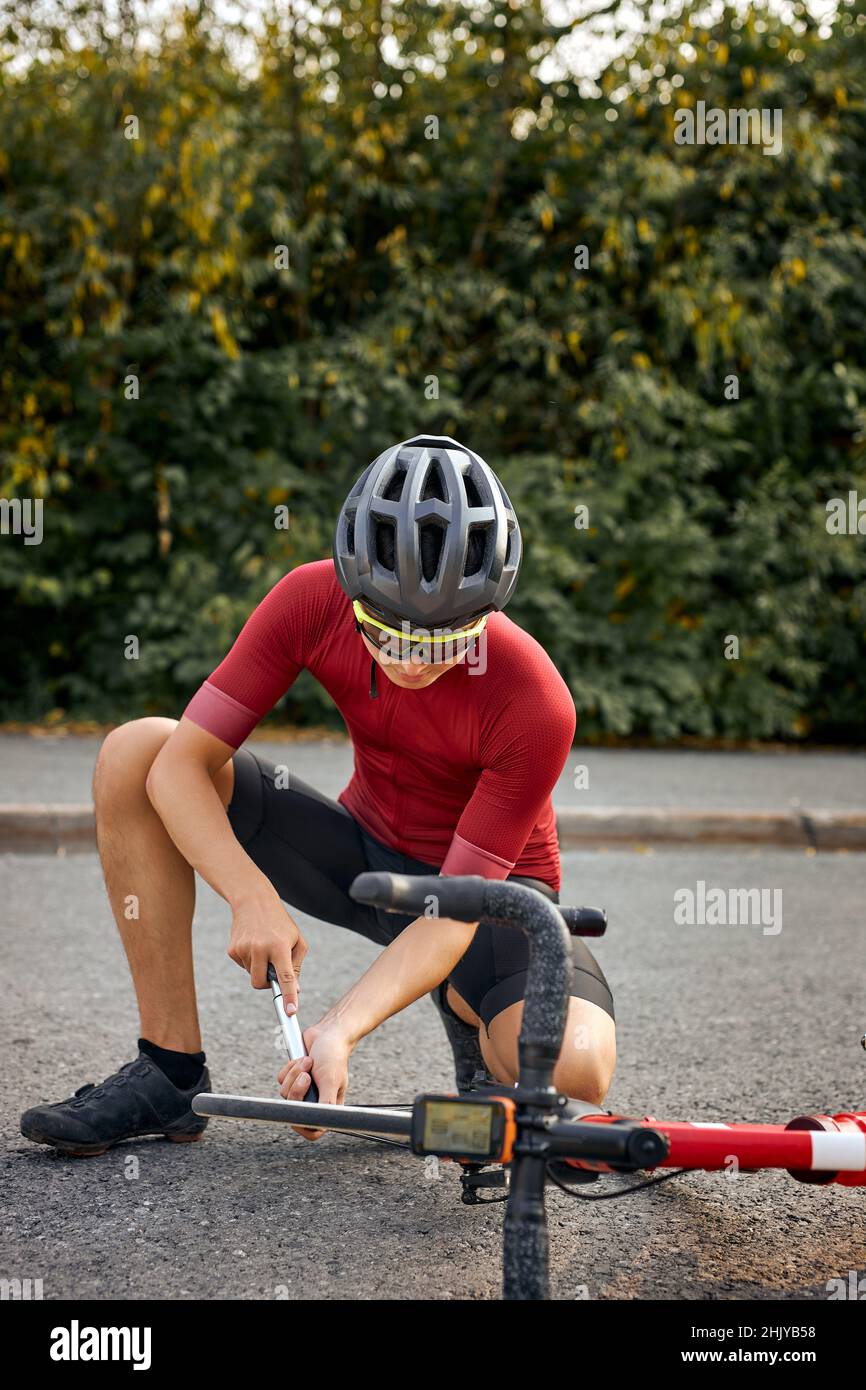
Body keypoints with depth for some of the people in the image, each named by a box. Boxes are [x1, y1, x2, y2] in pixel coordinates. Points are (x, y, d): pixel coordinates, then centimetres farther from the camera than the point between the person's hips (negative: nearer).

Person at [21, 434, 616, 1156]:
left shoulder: (536, 704, -30)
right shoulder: (313, 601, -21)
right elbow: (181, 763, -20)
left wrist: (343, 1026, -39)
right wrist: (254, 898, -35)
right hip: (362, 852, 4)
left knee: (578, 1063, -35)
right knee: (133, 751, -17)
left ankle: (474, 1020, 5)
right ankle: (171, 1072, -11)